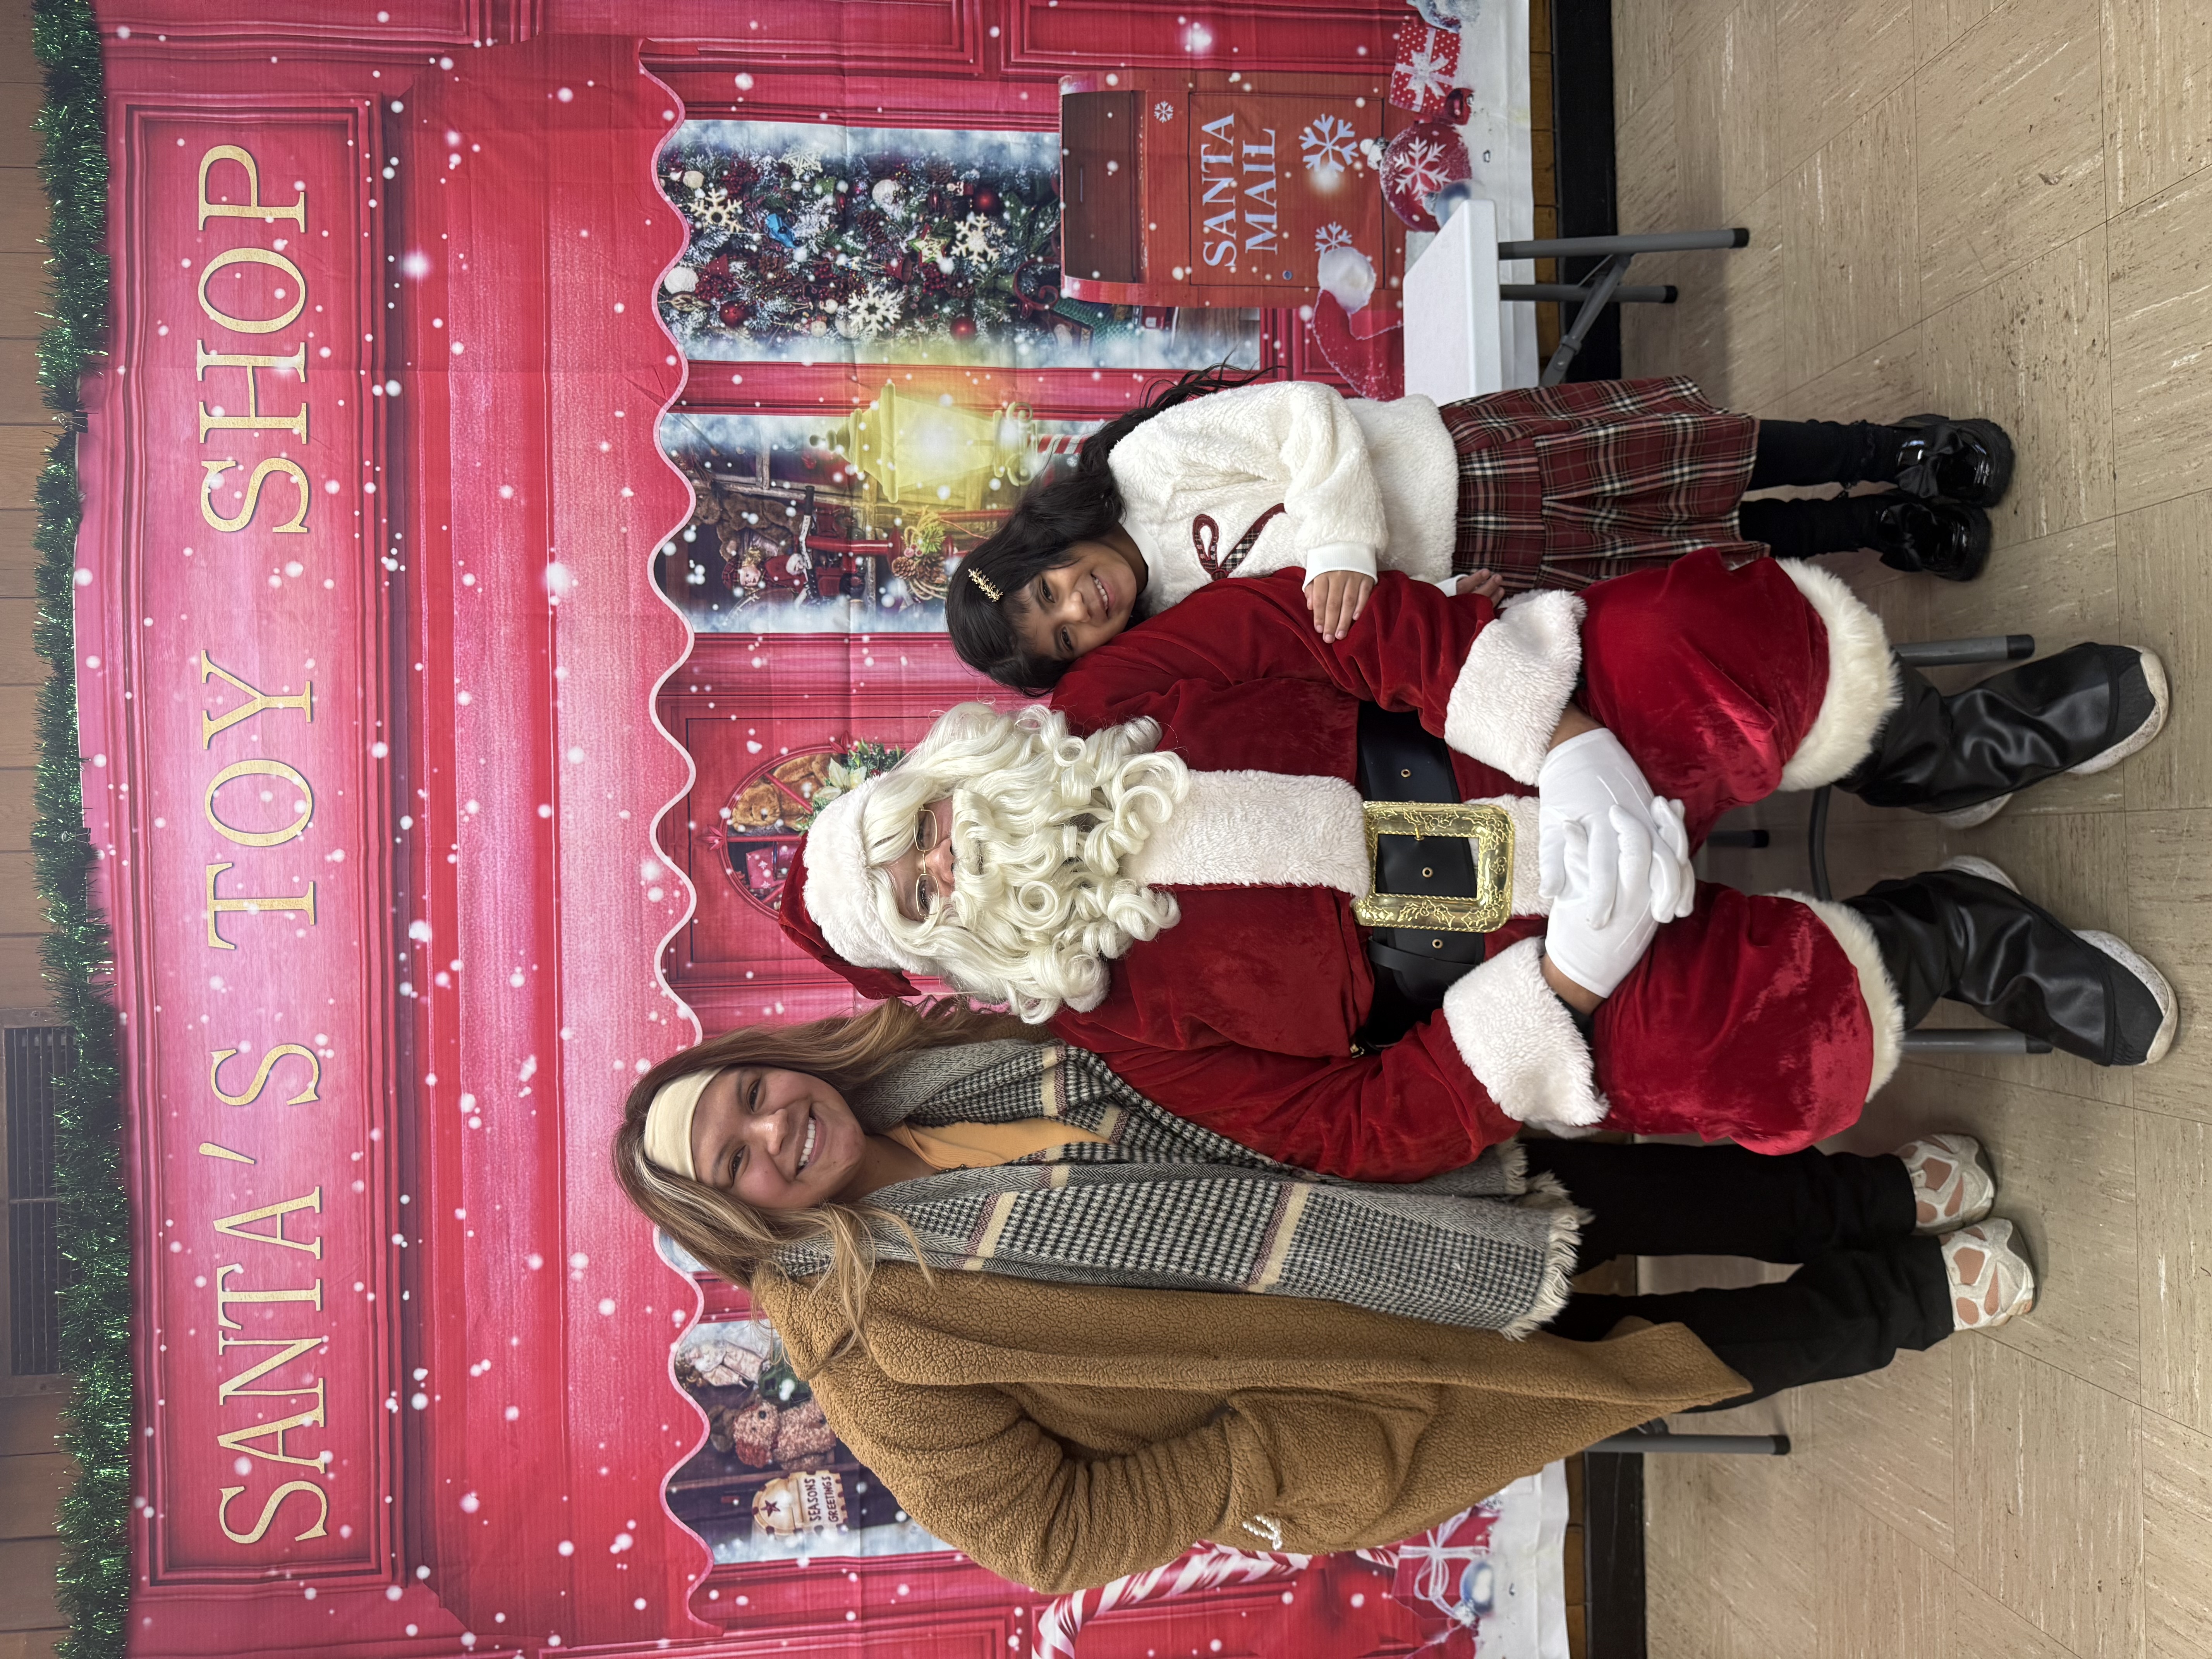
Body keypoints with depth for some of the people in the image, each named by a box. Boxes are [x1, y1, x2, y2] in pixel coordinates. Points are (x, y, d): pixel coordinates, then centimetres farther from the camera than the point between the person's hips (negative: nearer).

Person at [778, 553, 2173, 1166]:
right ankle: (1939, 936, 0)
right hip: (1525, 953, -2)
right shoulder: (1117, 1017, -5)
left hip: (1568, 760, 3)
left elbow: (1367, 628, -10)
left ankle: (1935, 750, 4)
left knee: (1702, 639, -27)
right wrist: (1568, 979, -25)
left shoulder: (1106, 707, -3)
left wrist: (1572, 748, -24)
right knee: (1739, 1047, -32)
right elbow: (1365, 1130, -11)